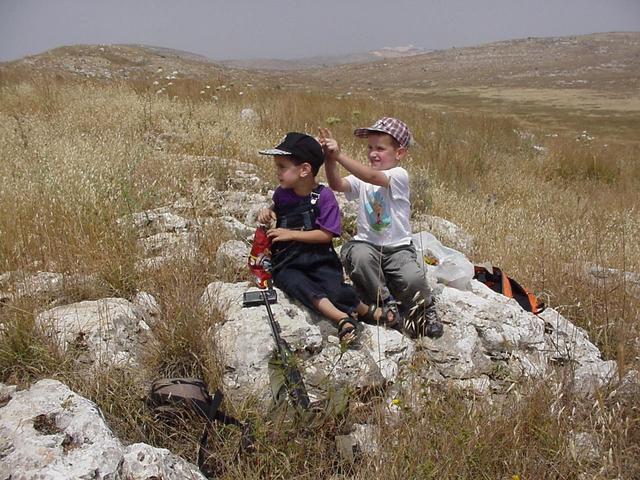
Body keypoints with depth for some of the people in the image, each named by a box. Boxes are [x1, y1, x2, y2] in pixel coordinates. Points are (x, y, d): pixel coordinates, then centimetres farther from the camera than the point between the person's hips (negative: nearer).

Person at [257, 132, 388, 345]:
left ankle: (369, 310, -5)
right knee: (298, 285, -32)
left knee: (336, 289, -29)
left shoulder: (323, 196, -6)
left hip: (319, 259, -3)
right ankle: (343, 318, -41)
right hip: (287, 264, 3)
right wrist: (268, 212, 10)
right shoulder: (281, 193, 8)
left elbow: (326, 234, -10)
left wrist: (291, 234, -11)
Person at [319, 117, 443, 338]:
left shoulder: (399, 175, -8)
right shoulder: (362, 178, 6)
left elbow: (372, 177, -27)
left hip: (398, 247, -3)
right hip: (367, 244, 3)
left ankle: (425, 311, 10)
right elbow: (337, 184, -12)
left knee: (413, 280, -28)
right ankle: (388, 304, -10)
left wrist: (339, 155, -34)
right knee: (357, 254, -33)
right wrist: (330, 160, -30)